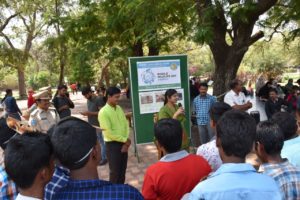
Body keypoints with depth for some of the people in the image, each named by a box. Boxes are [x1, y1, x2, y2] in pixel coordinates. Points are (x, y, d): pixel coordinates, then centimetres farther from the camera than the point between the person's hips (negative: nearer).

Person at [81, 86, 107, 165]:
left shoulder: (99, 99, -16)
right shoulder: (88, 100, 10)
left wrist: (89, 113, -22)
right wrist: (86, 113, 2)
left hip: (98, 125, -8)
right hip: (91, 125, 9)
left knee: (102, 142, 4)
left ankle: (104, 158, 16)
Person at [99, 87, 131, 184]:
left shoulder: (119, 108, 5)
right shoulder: (103, 112, -17)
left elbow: (126, 125, 5)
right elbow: (108, 133, -20)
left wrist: (126, 141, -6)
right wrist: (125, 140, -13)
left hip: (123, 143, 7)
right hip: (112, 144, -6)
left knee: (123, 169, 17)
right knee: (115, 171, 6)